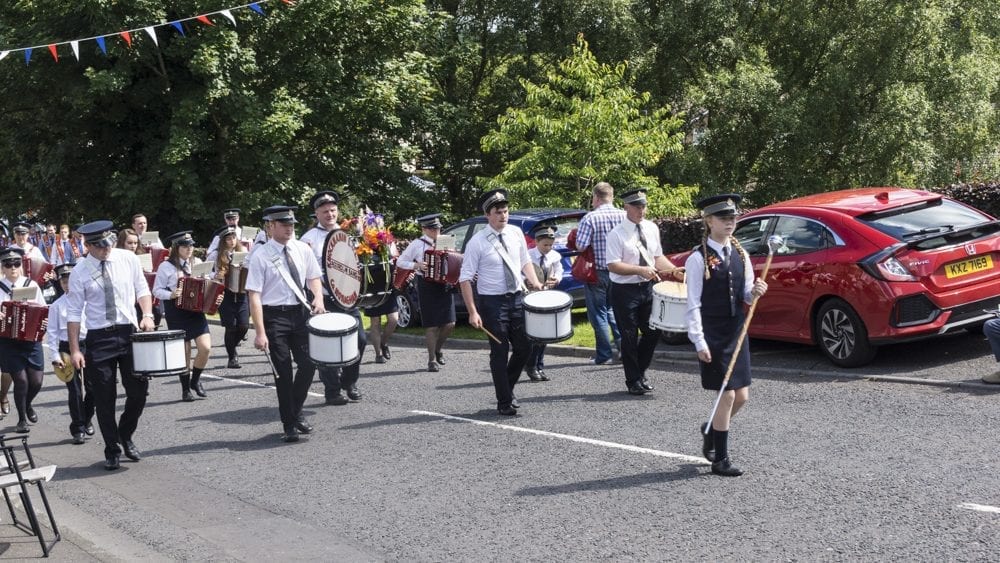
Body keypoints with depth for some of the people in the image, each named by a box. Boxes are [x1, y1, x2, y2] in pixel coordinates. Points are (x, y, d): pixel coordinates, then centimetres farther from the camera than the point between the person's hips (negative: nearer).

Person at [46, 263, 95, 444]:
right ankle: (78, 430, 10)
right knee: (75, 391, 0)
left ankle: (87, 421, 31)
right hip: (68, 349, -1)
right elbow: (52, 333, 0)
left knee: (92, 388, 7)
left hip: (88, 347, 2)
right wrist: (55, 357, -6)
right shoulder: (56, 306, 1)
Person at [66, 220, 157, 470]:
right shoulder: (80, 272, -6)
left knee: (138, 390, 3)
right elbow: (74, 313, -4)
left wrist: (147, 314, -7)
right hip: (99, 337, -2)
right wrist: (75, 350, -8)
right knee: (105, 398, 4)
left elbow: (142, 289, 11)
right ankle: (112, 450, 19)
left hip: (129, 332, 2)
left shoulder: (128, 259, -1)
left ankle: (126, 436, 29)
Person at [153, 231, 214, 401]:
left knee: (205, 348, -9)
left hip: (196, 311, 3)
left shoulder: (197, 263, 7)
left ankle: (195, 380, 16)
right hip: (176, 314, -3)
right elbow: (157, 290, -3)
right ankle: (186, 389, 20)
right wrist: (171, 294, -21)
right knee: (184, 352, 3)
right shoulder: (166, 266, -5)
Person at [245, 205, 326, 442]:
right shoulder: (261, 256, -9)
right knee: (283, 372, 2)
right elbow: (254, 296, -12)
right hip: (275, 316, -4)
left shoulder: (302, 249, 5)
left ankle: (296, 412, 23)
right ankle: (289, 425, 14)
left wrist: (318, 297, -6)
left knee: (309, 364, -1)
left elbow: (313, 278, 17)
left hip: (300, 312, 4)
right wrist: (260, 332, -18)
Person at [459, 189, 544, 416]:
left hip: (517, 297, 5)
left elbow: (525, 261, 17)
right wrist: (472, 312, -17)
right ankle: (504, 403, 11)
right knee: (500, 352, 0)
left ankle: (508, 387, 31)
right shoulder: (477, 242, -11)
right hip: (492, 301, -5)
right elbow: (465, 278, -11)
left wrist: (534, 282, -2)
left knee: (524, 347, 7)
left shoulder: (516, 233, 3)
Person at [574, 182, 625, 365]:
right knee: (613, 308, 24)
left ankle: (604, 355, 9)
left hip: (597, 272, -4)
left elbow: (580, 245, -18)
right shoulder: (624, 216, -3)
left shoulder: (590, 218, -15)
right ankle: (622, 341, 10)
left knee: (598, 313, 6)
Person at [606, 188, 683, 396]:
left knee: (652, 332, 8)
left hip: (648, 287, 6)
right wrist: (640, 270, -25)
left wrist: (673, 270, -1)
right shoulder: (617, 234, -12)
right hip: (625, 291, -5)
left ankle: (640, 373, 28)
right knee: (629, 337, 3)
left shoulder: (652, 228, 7)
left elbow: (658, 256, 15)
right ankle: (634, 381, 17)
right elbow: (613, 265, -17)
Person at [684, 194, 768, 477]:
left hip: (737, 332, 6)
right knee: (728, 395, -4)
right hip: (712, 335, -6)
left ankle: (711, 430, 36)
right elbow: (693, 304, -12)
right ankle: (720, 459, 9)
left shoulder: (740, 254, 8)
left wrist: (755, 291, -10)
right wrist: (699, 342, -17)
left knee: (741, 396, 9)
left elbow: (746, 296, 13)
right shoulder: (698, 258, -10)